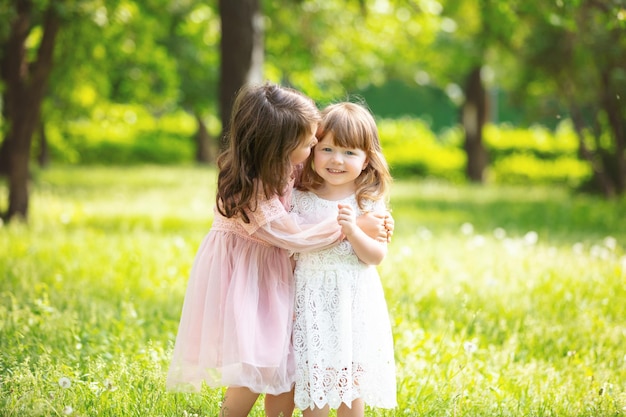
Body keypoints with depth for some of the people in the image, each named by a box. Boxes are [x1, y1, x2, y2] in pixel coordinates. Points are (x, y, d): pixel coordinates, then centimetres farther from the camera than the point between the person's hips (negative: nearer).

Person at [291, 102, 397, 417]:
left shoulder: (369, 202, -3)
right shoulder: (299, 199, 0)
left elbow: (376, 256, -8)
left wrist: (352, 230, -22)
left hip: (354, 300, -1)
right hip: (311, 300, 1)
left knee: (352, 380, 6)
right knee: (311, 374, 3)